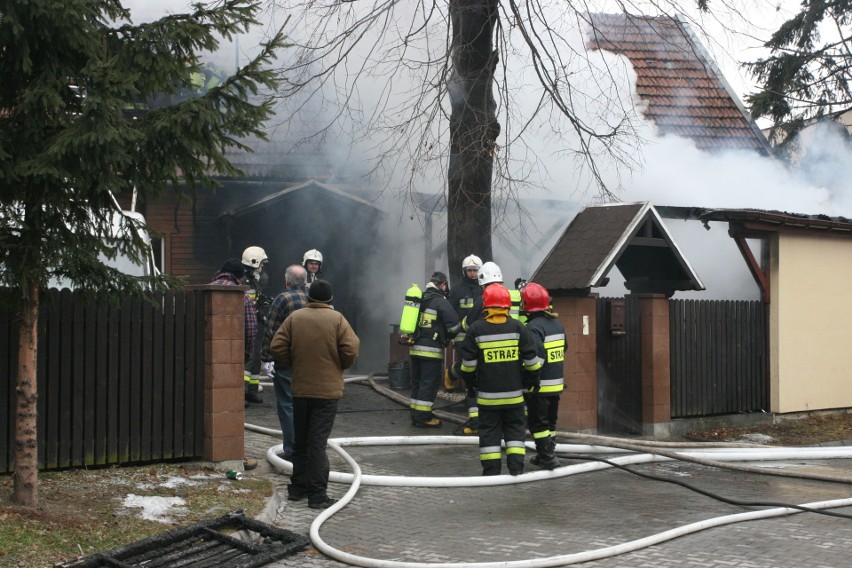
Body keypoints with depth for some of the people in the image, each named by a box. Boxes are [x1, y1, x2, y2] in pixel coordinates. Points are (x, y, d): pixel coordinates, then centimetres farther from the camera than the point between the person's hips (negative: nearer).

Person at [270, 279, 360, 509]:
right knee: (318, 443, -2)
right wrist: (341, 366, 6)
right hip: (327, 389, -3)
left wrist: (294, 363, 12)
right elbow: (351, 350, -14)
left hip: (300, 389, 3)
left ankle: (297, 487, 24)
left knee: (300, 441, 16)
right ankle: (317, 495, -3)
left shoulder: (294, 317, 1)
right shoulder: (337, 319, -8)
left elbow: (277, 347, -3)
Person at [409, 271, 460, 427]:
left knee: (417, 381, 14)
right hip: (431, 349, -7)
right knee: (429, 383, -2)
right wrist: (447, 338, 8)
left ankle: (415, 415, 19)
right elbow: (454, 325, -11)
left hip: (415, 348, 8)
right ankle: (423, 417, -1)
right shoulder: (441, 302, -10)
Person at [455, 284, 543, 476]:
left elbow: (468, 363, -3)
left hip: (487, 393, -1)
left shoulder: (476, 329, -7)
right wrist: (530, 381, 15)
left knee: (489, 430, 8)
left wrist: (470, 380, 16)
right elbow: (531, 360, 0)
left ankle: (491, 469, 8)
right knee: (515, 428, 13)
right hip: (514, 392, 1)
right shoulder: (517, 327, -3)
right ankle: (516, 465, 6)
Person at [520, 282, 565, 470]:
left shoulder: (534, 327, -19)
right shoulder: (557, 324, 9)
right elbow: (563, 349, 19)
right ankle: (545, 455, 26)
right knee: (550, 421, 17)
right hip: (557, 382, 8)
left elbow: (536, 356, -27)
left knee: (537, 422, 1)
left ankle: (548, 457, -2)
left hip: (540, 384, -8)